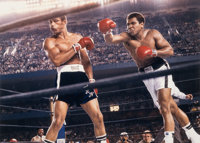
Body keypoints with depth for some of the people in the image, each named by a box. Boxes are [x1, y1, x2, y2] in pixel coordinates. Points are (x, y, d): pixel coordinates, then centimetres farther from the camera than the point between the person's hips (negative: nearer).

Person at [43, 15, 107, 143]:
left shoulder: (78, 37, 19)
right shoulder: (50, 41, 5)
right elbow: (56, 60, -13)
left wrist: (91, 79, 4)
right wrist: (77, 47, -11)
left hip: (82, 79, 4)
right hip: (65, 80, -4)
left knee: (98, 117, 1)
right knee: (58, 121, -12)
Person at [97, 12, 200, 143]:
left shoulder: (153, 34, -4)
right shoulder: (127, 37, 0)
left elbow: (170, 50, -6)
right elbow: (111, 40, -20)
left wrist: (154, 52, -22)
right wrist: (107, 33, -43)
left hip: (160, 69, -3)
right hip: (146, 74, 4)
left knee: (165, 107, -19)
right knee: (171, 108, 9)